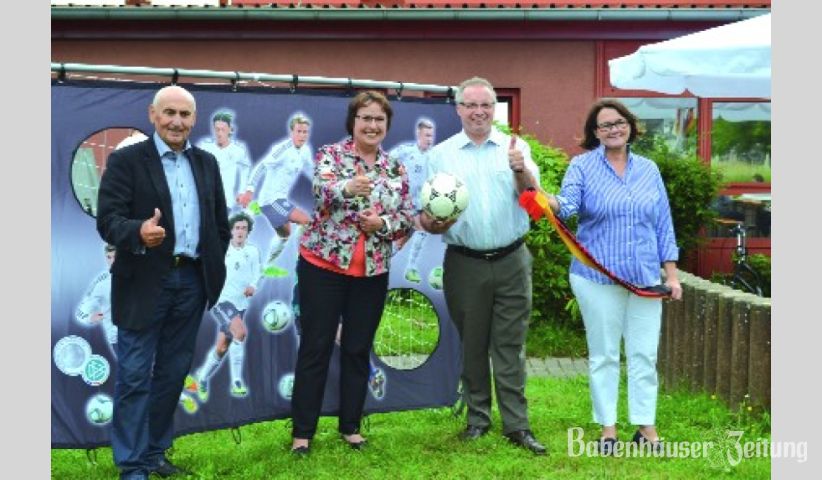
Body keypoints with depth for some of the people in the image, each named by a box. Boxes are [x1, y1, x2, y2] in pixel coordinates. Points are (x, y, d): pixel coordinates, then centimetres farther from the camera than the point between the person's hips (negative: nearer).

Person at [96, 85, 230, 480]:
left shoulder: (206, 163, 11)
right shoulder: (125, 160, -5)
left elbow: (220, 221, 16)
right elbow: (107, 219, -14)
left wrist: (214, 266, 10)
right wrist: (138, 232, -34)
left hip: (192, 281, 5)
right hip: (144, 283, -5)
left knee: (172, 373, 12)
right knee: (134, 376, 0)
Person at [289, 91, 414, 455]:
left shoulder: (396, 169, 7)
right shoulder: (330, 154, -4)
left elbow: (408, 218, 5)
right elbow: (322, 188, -24)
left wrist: (382, 223, -16)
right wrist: (347, 187, -46)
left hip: (373, 272, 4)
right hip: (323, 265, -3)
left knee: (358, 350, 11)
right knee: (315, 348, 2)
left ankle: (351, 425, 24)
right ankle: (302, 430, 11)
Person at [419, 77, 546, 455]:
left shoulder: (514, 147, 4)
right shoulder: (441, 155, 5)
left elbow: (531, 192, -12)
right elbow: (428, 211, 6)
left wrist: (520, 171, -33)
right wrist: (431, 222, -17)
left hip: (511, 261, 0)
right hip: (465, 264, 1)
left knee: (510, 345, 3)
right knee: (472, 345, 11)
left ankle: (516, 424, 9)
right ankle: (477, 417, 24)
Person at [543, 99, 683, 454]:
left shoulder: (649, 169, 10)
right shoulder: (583, 166, 0)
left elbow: (663, 225, 11)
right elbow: (568, 204, -17)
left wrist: (672, 274, 7)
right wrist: (547, 200, -40)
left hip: (645, 277, 3)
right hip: (598, 277, -3)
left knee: (644, 355, 7)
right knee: (604, 355, 6)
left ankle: (646, 425, 18)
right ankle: (608, 427, 17)